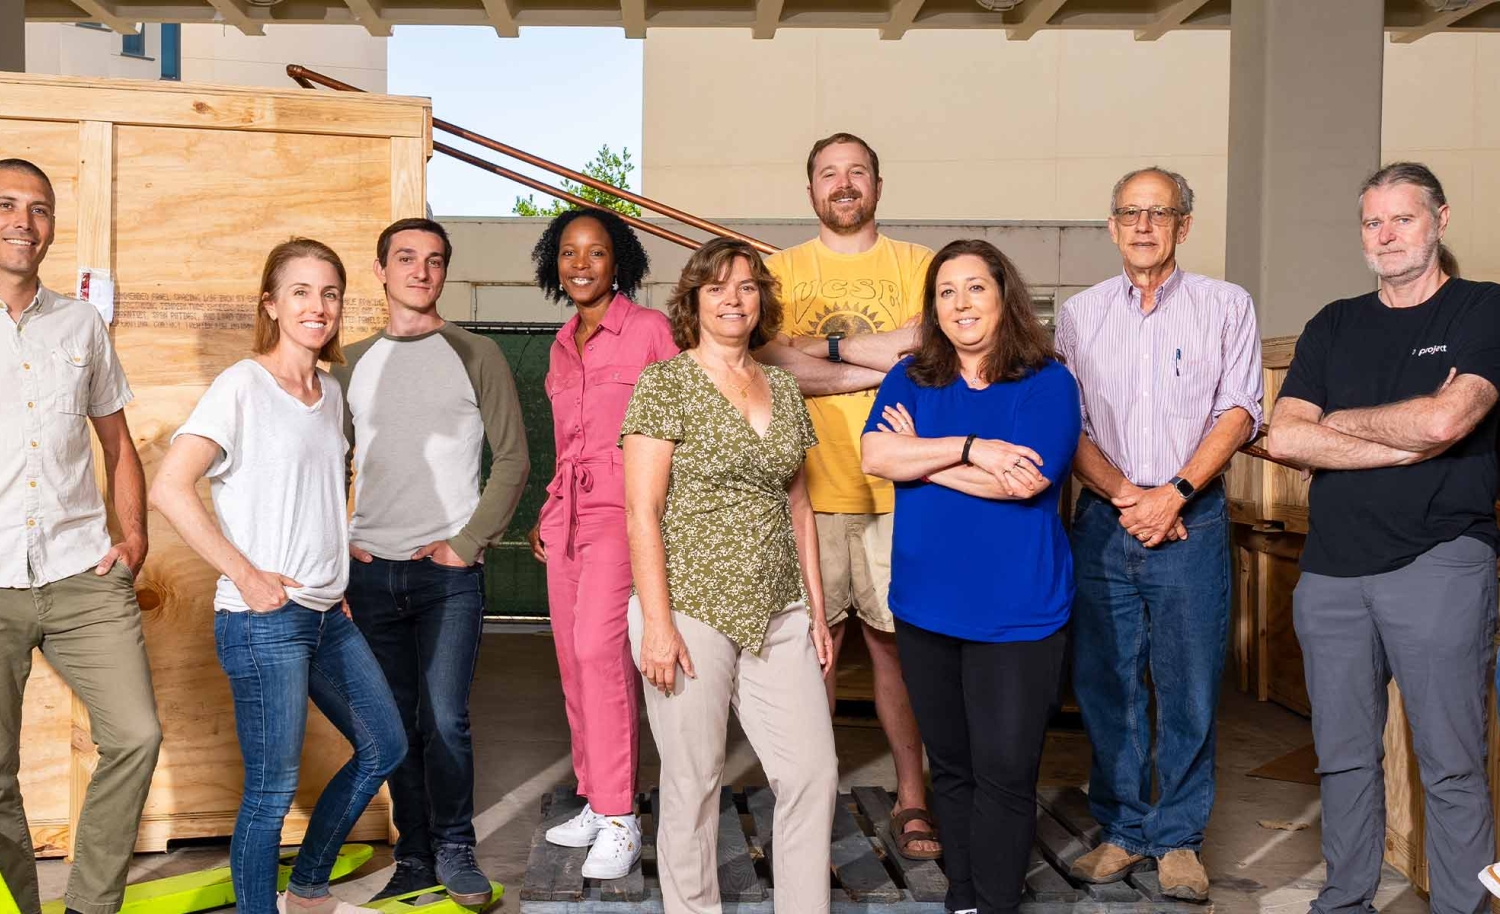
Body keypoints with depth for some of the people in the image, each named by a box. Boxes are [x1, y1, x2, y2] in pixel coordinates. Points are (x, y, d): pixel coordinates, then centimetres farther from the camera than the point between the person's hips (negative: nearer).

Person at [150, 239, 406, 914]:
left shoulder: (330, 391, 12)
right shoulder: (243, 384, -11)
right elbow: (169, 487, -19)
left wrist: (339, 551, 10)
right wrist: (246, 576, -18)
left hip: (327, 613, 8)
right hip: (263, 621, -8)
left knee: (384, 748, 16)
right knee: (273, 789, -2)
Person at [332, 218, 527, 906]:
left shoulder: (475, 355, 2)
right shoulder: (352, 363, 11)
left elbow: (513, 461, 0)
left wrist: (467, 543, -7)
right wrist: (334, 541, 4)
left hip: (447, 572, -3)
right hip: (370, 571, 3)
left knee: (444, 720, -9)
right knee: (395, 724, 8)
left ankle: (454, 849, 11)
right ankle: (415, 858, 20)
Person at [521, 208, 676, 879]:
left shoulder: (650, 329, -4)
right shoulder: (563, 346, 17)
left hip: (625, 509, -7)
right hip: (567, 513, 7)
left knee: (598, 647, -19)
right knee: (573, 659, 6)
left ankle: (619, 821, -13)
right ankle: (596, 803, 17)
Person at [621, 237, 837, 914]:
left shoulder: (783, 390, 13)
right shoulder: (665, 383, -4)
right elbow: (641, 512, -9)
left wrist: (817, 610, 13)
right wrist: (657, 622, -15)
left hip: (777, 616, 5)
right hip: (693, 610, -5)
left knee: (814, 774, 3)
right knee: (693, 786, 3)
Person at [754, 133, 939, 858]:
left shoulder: (917, 265, 8)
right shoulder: (780, 271, 9)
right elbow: (768, 361, -8)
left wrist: (832, 346, -7)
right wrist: (884, 362, -10)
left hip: (897, 491, 0)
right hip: (809, 491, 0)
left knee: (896, 644, 5)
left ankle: (911, 797, 19)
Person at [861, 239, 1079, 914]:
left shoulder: (1048, 382, -3)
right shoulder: (910, 379, 7)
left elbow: (1027, 479, -18)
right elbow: (874, 455, -9)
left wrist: (921, 455, -9)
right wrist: (970, 449, -18)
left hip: (1016, 614, -3)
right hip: (926, 608, 4)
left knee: (1004, 774, -1)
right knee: (949, 767, 15)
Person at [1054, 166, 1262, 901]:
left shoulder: (1226, 306, 5)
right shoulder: (1079, 315, 9)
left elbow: (1238, 412, -3)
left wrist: (1172, 495, -13)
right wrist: (1124, 496, -11)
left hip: (1191, 521, -2)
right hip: (1103, 522, 2)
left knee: (1189, 688, 2)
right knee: (1105, 682, 6)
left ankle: (1177, 837, 16)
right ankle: (1123, 828, 21)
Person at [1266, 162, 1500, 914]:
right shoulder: (1334, 327, 14)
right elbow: (1284, 437, 0)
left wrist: (1340, 420, 0)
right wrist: (1406, 445, -8)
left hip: (1439, 563, -4)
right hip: (1332, 569, 4)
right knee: (1344, 759, 11)